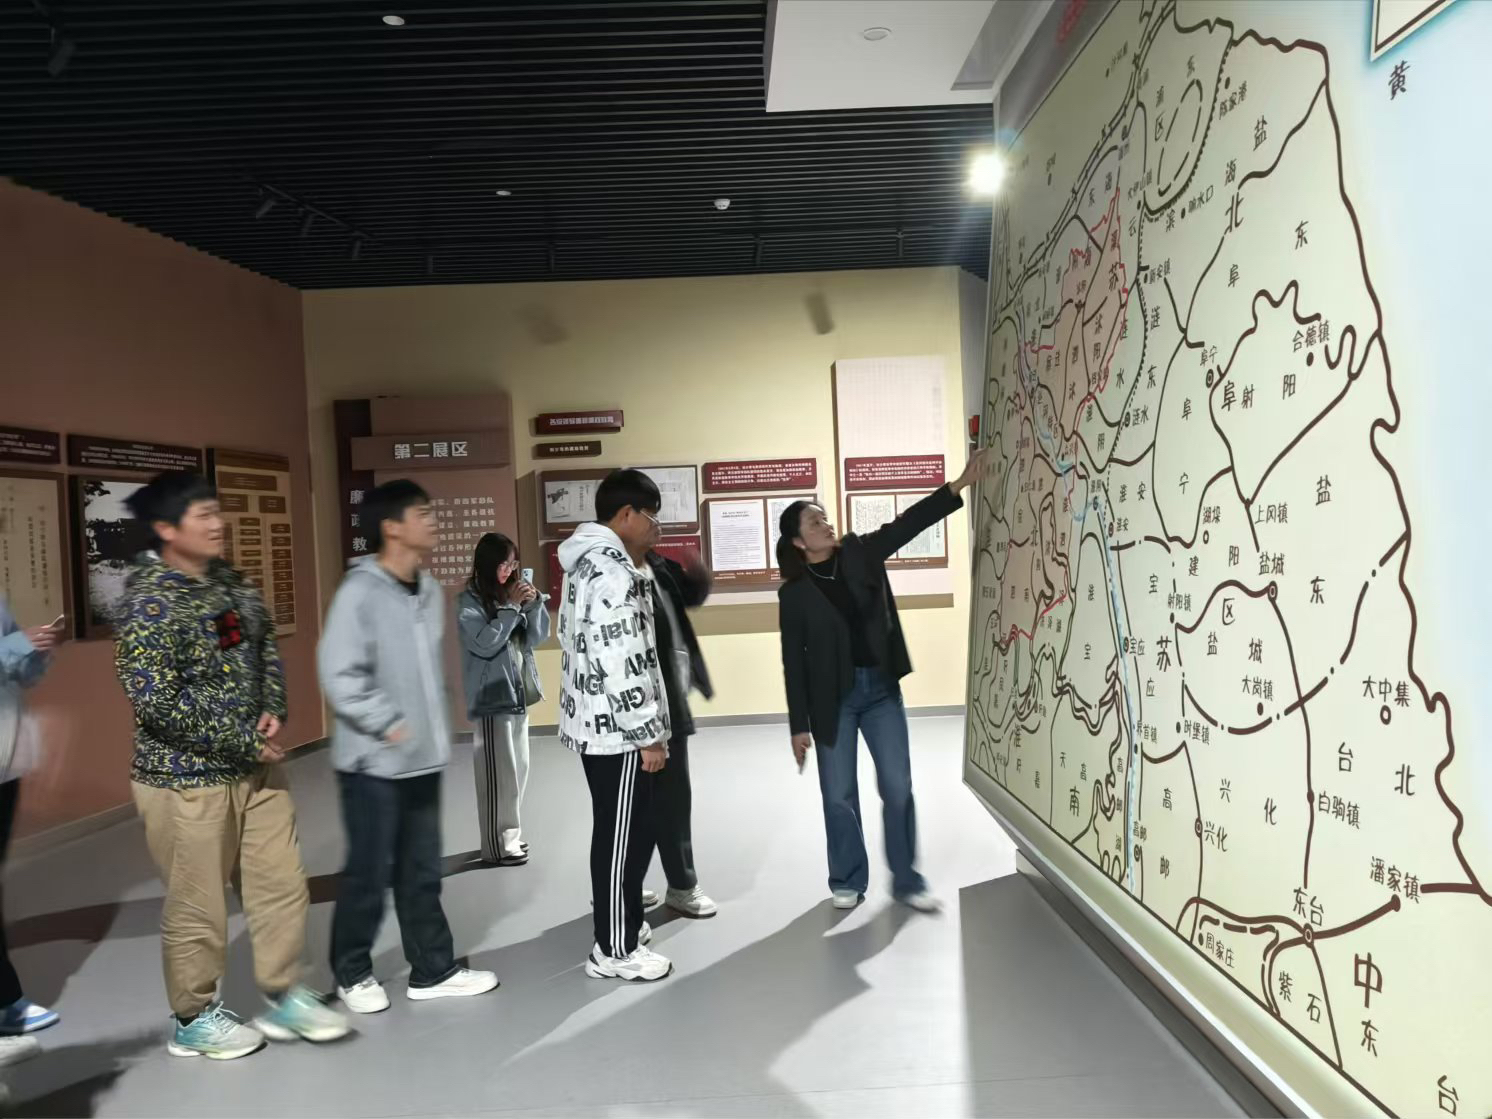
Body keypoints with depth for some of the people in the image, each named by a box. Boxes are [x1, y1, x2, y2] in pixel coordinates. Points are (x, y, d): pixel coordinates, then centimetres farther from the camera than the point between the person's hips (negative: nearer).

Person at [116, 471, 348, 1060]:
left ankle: (284, 997, 29)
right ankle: (194, 1019, 29)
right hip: (187, 778, -7)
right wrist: (244, 741, -19)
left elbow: (265, 649, 16)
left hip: (256, 766, 7)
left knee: (283, 884, 12)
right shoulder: (148, 602, -18)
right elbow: (157, 702, -24)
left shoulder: (230, 582, 5)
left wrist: (272, 710, -2)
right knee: (197, 906, 8)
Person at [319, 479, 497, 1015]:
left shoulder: (429, 589, 8)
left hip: (423, 758, 7)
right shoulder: (360, 592, -16)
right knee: (369, 874, 6)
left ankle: (433, 970, 25)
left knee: (421, 872, 14)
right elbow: (339, 675, -19)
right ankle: (352, 974, 26)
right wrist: (390, 726, -16)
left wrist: (434, 727, 11)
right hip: (374, 760, -7)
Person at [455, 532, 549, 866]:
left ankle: (511, 835, 25)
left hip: (519, 692, 7)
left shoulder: (512, 593, 7)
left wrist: (534, 603, -7)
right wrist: (512, 608, -17)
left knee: (518, 768, 13)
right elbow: (484, 644, -18)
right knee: (498, 773, -4)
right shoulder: (469, 601, -9)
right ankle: (497, 845, 4)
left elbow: (537, 638, 8)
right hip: (491, 697, -7)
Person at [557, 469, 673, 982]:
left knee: (627, 831, 20)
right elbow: (621, 665, -25)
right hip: (617, 728, -10)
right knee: (622, 837, 2)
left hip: (598, 723, 10)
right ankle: (615, 950, 14)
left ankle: (624, 924, 33)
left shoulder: (589, 561, 12)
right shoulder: (614, 571, -21)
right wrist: (648, 735, -19)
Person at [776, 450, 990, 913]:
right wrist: (799, 726, -6)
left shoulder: (860, 553, 1)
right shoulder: (795, 593, -7)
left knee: (898, 787, 4)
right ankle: (847, 881, 23)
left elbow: (907, 523, -6)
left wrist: (960, 485, -15)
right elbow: (794, 661, -6)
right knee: (839, 795, 6)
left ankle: (907, 881, 19)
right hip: (833, 697, -2)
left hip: (881, 687, 2)